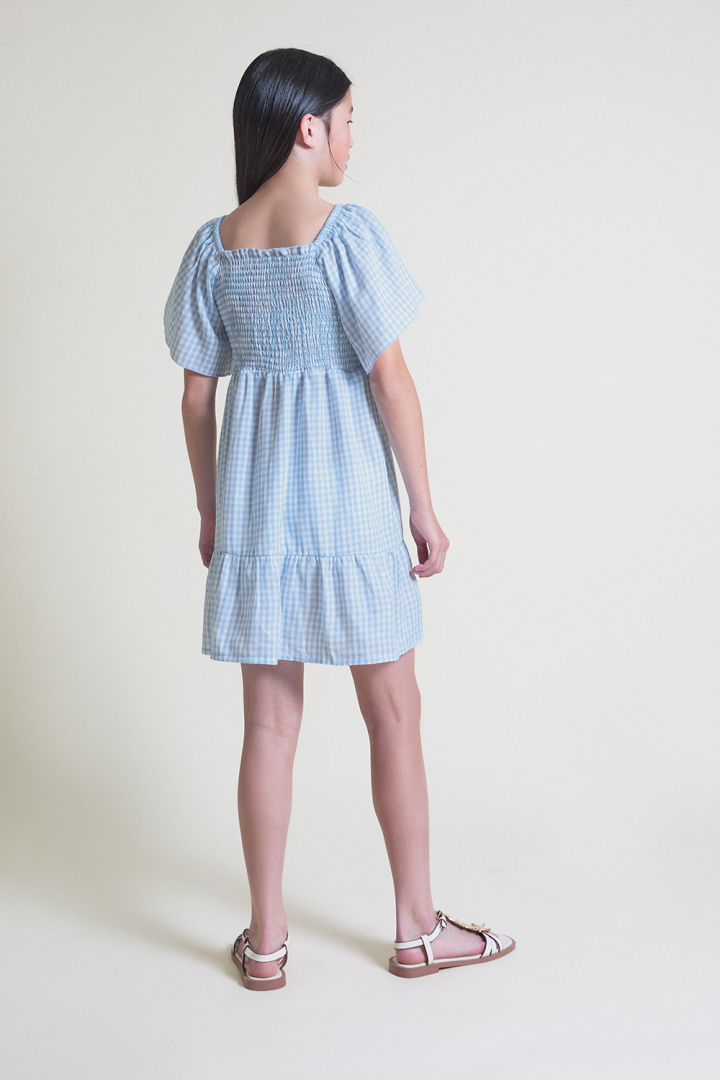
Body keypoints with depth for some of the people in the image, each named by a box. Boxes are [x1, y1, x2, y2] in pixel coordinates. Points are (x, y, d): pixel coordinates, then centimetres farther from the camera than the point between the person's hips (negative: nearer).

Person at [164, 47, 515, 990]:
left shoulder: (214, 246, 4)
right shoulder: (348, 231, -11)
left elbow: (197, 396, 6)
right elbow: (391, 380, -12)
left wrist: (211, 511, 16)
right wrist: (424, 507, -5)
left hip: (254, 506, 5)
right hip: (348, 501, -4)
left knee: (270, 721, 10)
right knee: (393, 711, 9)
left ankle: (266, 939, 20)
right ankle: (418, 927, 22)